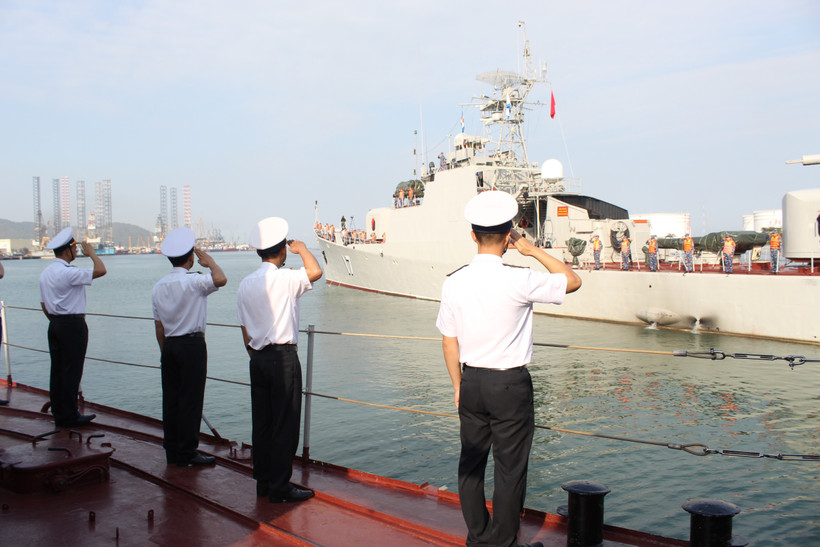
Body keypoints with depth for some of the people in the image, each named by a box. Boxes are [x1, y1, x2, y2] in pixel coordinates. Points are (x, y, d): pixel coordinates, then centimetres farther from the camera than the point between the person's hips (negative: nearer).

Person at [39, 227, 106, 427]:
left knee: (57, 370, 12)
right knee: (72, 371, -3)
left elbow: (44, 304, 16)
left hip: (55, 324, 9)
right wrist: (90, 252, -7)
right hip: (73, 324, -9)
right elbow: (100, 270, -22)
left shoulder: (46, 273, 11)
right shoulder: (68, 273, -18)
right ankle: (69, 416, 2)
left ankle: (58, 413, 19)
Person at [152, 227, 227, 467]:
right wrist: (210, 262, -10)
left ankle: (171, 450, 20)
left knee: (171, 399, 11)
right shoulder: (193, 282, -13)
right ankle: (187, 453, 4)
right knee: (190, 400, -1)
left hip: (169, 345, 7)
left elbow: (158, 325, 12)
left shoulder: (159, 286, 8)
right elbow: (220, 279, -30)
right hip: (192, 345, -7)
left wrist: (164, 351, 19)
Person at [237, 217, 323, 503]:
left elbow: (245, 332, 12)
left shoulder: (246, 284, 9)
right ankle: (280, 488, 6)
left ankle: (263, 482, 23)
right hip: (283, 357, -7)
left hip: (258, 359, 7)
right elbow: (315, 271, -28)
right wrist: (302, 248, -8)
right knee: (285, 425, 0)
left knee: (262, 423, 13)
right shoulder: (283, 278, -14)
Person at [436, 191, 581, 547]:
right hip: (510, 384, -5)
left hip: (471, 382, 5)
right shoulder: (519, 281, -18)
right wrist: (533, 250, 2)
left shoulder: (453, 283, -4)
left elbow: (449, 343, 4)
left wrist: (458, 385, 16)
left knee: (471, 463, 18)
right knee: (510, 468, 9)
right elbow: (573, 280, -2)